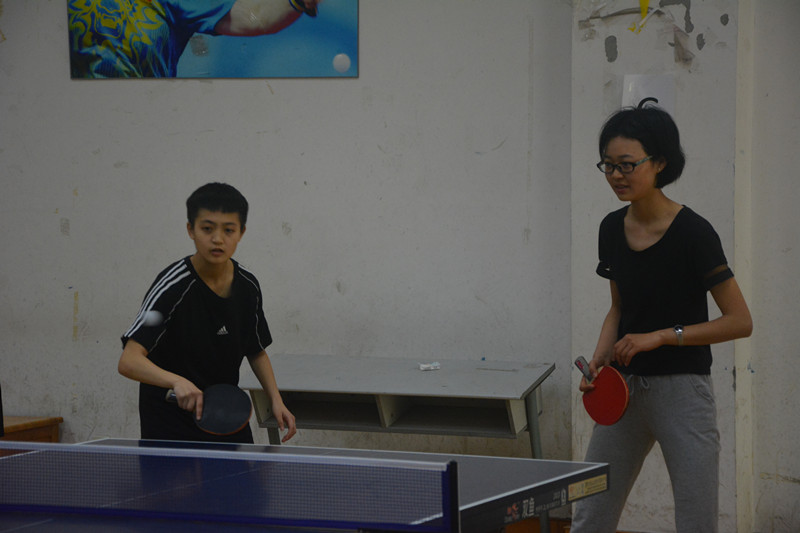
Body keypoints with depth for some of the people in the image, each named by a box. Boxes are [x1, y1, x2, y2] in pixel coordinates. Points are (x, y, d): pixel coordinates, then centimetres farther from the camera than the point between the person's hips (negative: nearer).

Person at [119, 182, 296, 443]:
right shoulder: (173, 285, -21)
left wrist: (276, 400, 0)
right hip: (170, 428, -5)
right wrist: (177, 381, -47)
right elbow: (128, 361, -31)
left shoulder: (248, 285, -3)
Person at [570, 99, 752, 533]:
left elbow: (740, 321, -13)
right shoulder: (612, 228, 5)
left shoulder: (692, 232, -14)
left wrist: (661, 336, -19)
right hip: (624, 388, 6)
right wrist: (599, 360, 1)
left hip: (682, 389, -6)